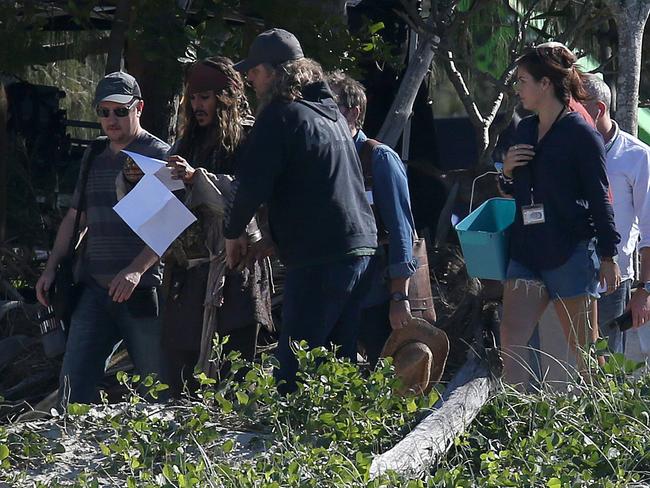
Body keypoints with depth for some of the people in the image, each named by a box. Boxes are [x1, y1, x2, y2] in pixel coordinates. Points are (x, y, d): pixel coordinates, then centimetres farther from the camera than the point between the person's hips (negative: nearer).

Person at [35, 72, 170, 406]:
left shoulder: (159, 156, -3)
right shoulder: (95, 160, 17)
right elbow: (73, 218, 24)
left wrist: (136, 269, -24)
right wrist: (52, 268, 13)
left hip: (140, 289, -6)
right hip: (94, 288, 6)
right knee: (74, 380, -1)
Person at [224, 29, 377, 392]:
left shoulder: (281, 114, -8)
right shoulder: (330, 110, 20)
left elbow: (254, 183, -14)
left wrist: (234, 232, 3)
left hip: (318, 257, -9)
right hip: (362, 247, 9)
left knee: (295, 373, -7)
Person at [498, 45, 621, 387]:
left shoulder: (580, 134, -8)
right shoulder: (526, 131, 12)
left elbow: (600, 199, -6)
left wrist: (608, 257, -7)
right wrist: (507, 171, 1)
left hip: (571, 252, -6)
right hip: (526, 252, 6)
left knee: (585, 350, 3)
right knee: (511, 343, -5)